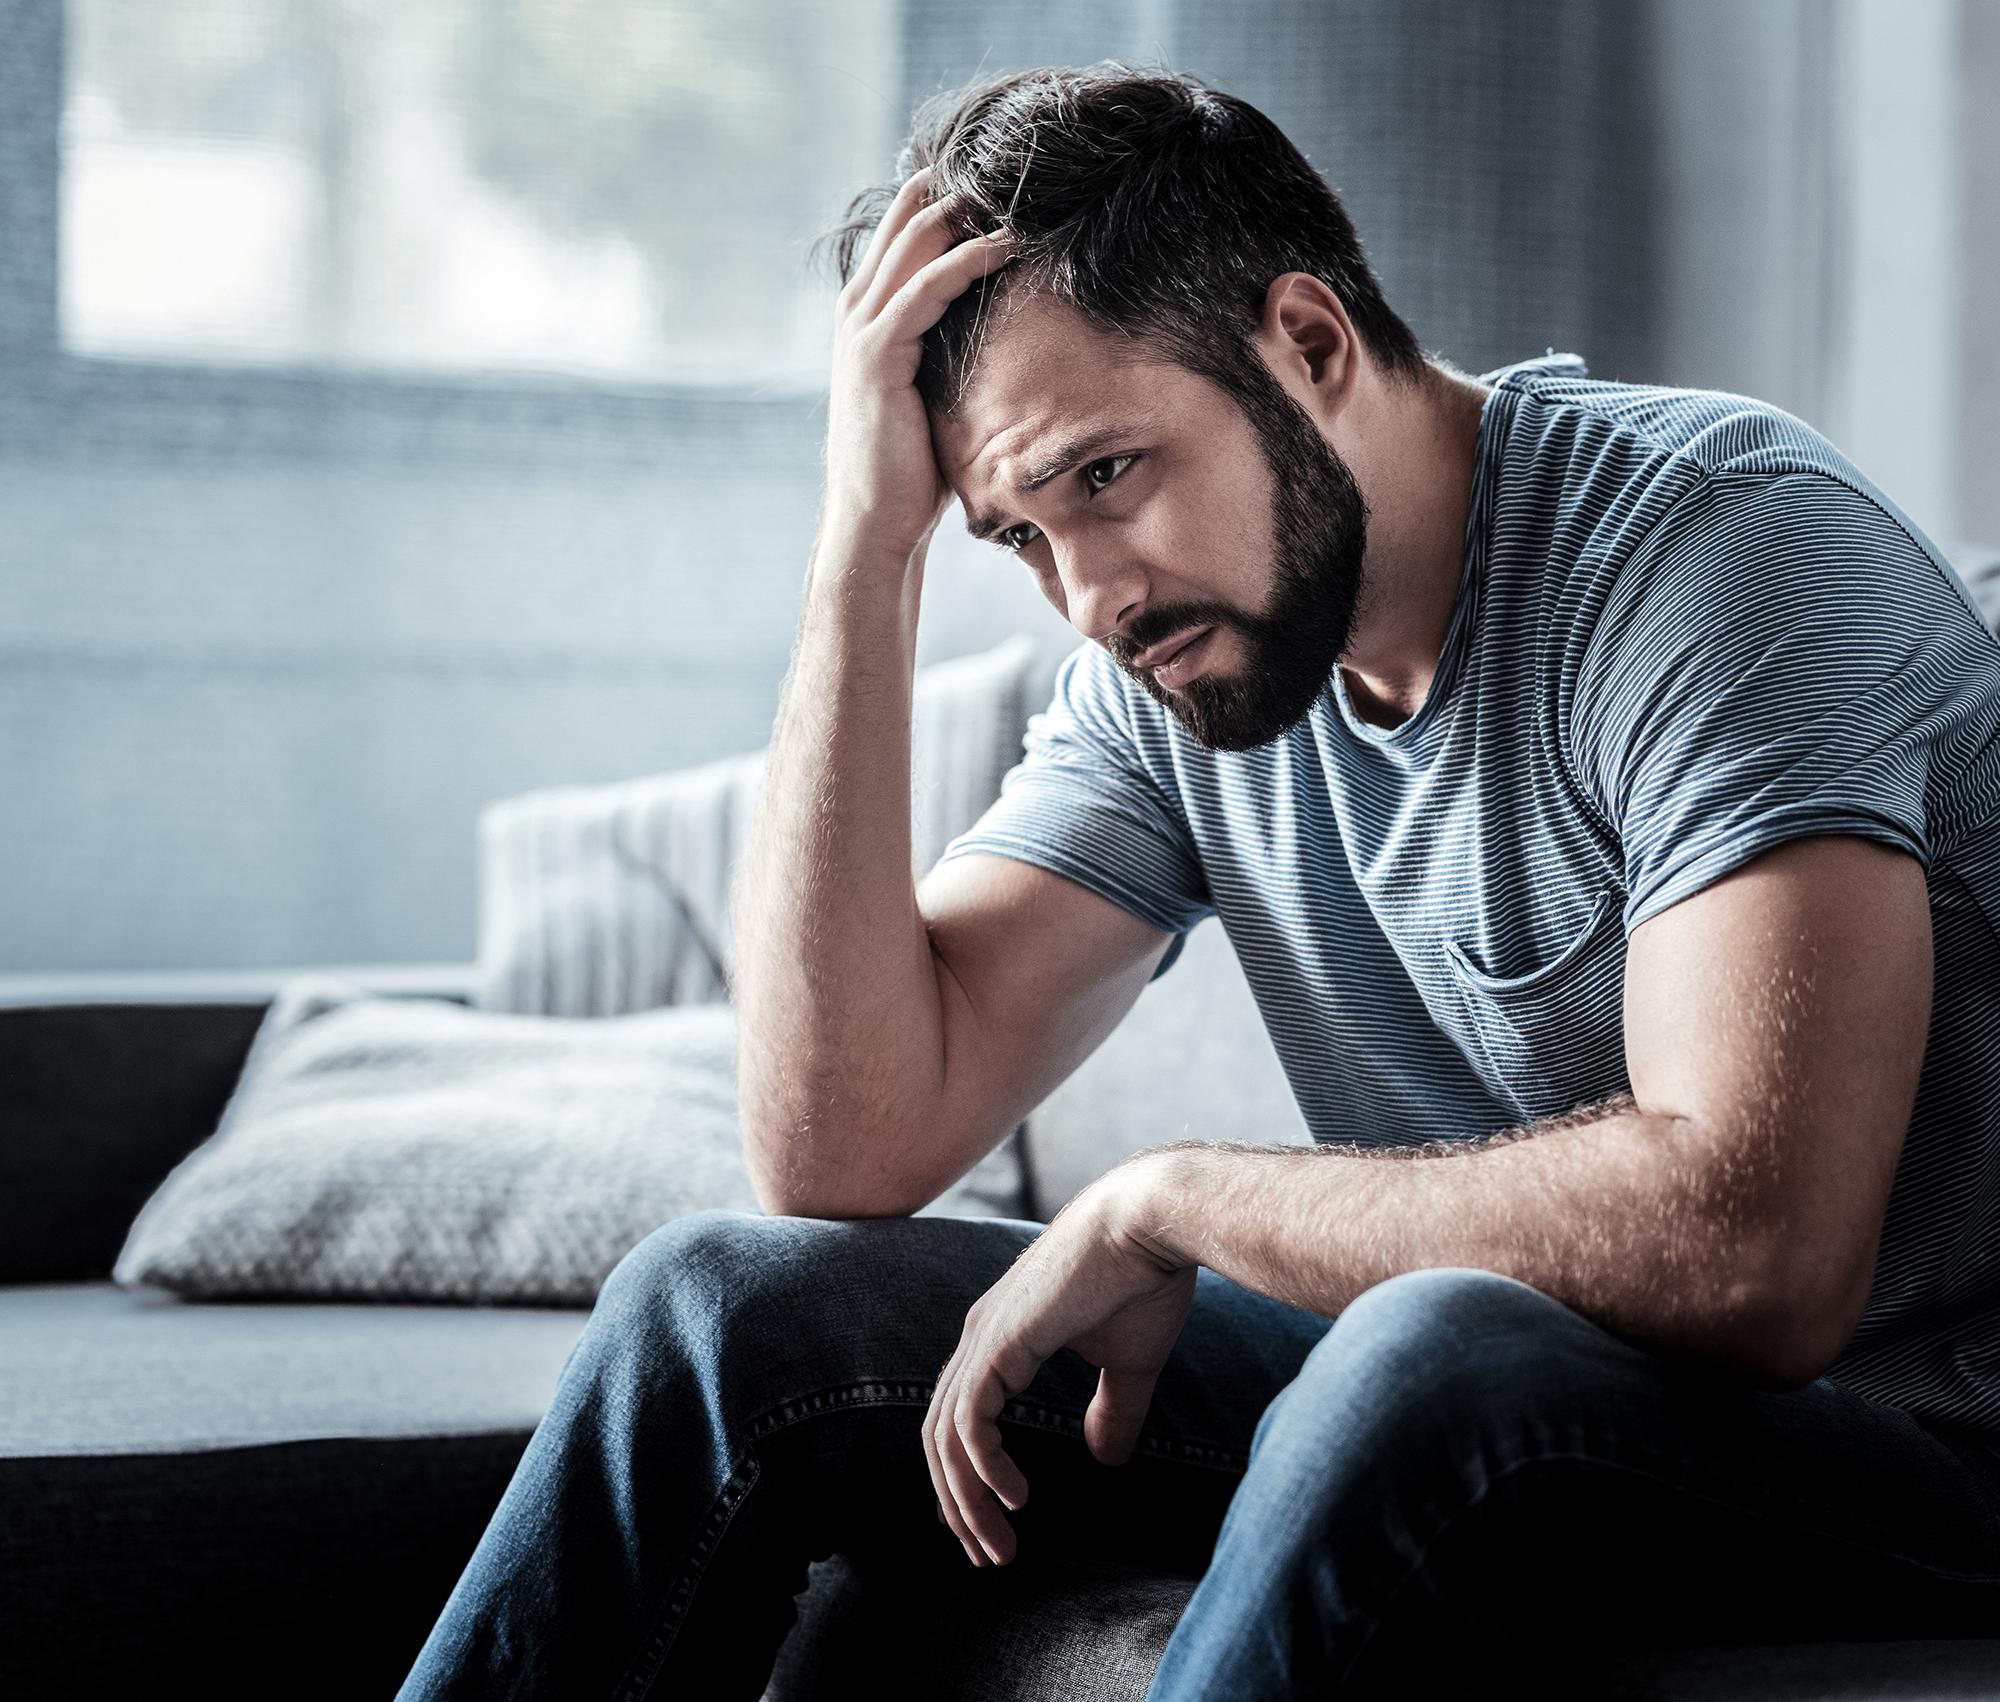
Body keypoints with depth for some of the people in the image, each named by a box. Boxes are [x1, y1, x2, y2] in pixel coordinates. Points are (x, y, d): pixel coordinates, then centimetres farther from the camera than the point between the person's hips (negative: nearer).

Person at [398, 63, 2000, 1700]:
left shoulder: (1718, 538, -19)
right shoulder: (1167, 662, 1)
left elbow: (1751, 1246, -32)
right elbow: (844, 1150, -9)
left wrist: (1172, 1199, -20)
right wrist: (868, 540, -13)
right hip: (1437, 1434, 6)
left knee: (1435, 1362, -39)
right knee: (727, 1307, -4)